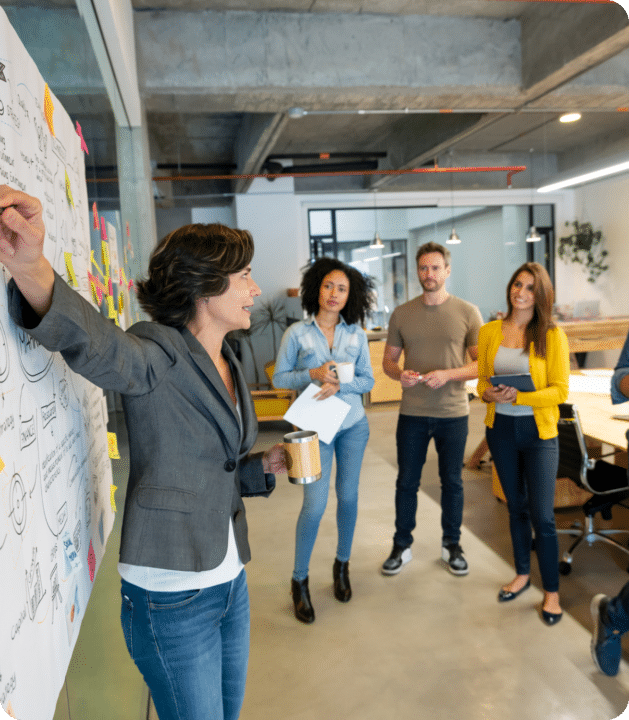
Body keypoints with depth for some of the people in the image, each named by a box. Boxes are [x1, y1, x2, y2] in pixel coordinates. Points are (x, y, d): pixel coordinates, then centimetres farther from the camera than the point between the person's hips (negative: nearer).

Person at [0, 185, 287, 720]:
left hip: (230, 581, 8)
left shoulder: (229, 366, 9)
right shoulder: (160, 354, -16)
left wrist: (263, 467, 2)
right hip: (170, 597, -8)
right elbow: (96, 342, -40)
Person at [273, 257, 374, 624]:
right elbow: (279, 378, -4)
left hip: (353, 425, 3)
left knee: (348, 496, 12)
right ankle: (300, 580, 13)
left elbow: (368, 380, 2)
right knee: (315, 504, -7)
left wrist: (339, 384, -17)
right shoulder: (297, 333, -5)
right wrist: (312, 375, -20)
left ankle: (342, 564, 35)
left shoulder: (356, 333, 2)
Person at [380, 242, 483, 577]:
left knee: (452, 482, 13)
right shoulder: (401, 313, 3)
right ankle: (401, 546, 28)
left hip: (453, 413, -1)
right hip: (412, 413, 1)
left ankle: (451, 545, 33)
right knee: (406, 482, 11)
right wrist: (400, 374, -15)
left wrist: (448, 375, -19)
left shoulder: (468, 312, -3)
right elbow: (388, 360, 8)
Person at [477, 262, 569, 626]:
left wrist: (520, 397, -22)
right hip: (501, 428, 3)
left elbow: (560, 390, -9)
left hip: (538, 431, -3)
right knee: (517, 507, 17)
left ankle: (552, 591, 18)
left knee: (543, 515, -1)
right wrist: (489, 393, -13)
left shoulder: (552, 335, -7)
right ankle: (523, 574, 35)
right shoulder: (490, 331, 2)